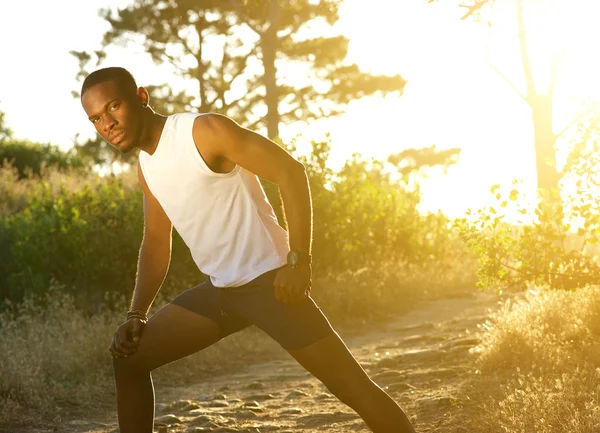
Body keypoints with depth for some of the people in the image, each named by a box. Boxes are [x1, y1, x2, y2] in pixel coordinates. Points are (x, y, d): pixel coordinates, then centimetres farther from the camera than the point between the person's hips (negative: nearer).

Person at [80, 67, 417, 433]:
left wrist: (298, 261, -23)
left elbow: (290, 171, -18)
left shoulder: (204, 131, -15)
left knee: (354, 386, -11)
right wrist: (137, 314, 7)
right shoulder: (145, 167, 10)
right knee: (129, 356, 7)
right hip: (220, 290, 8)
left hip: (268, 280, -8)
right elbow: (156, 243, 20)